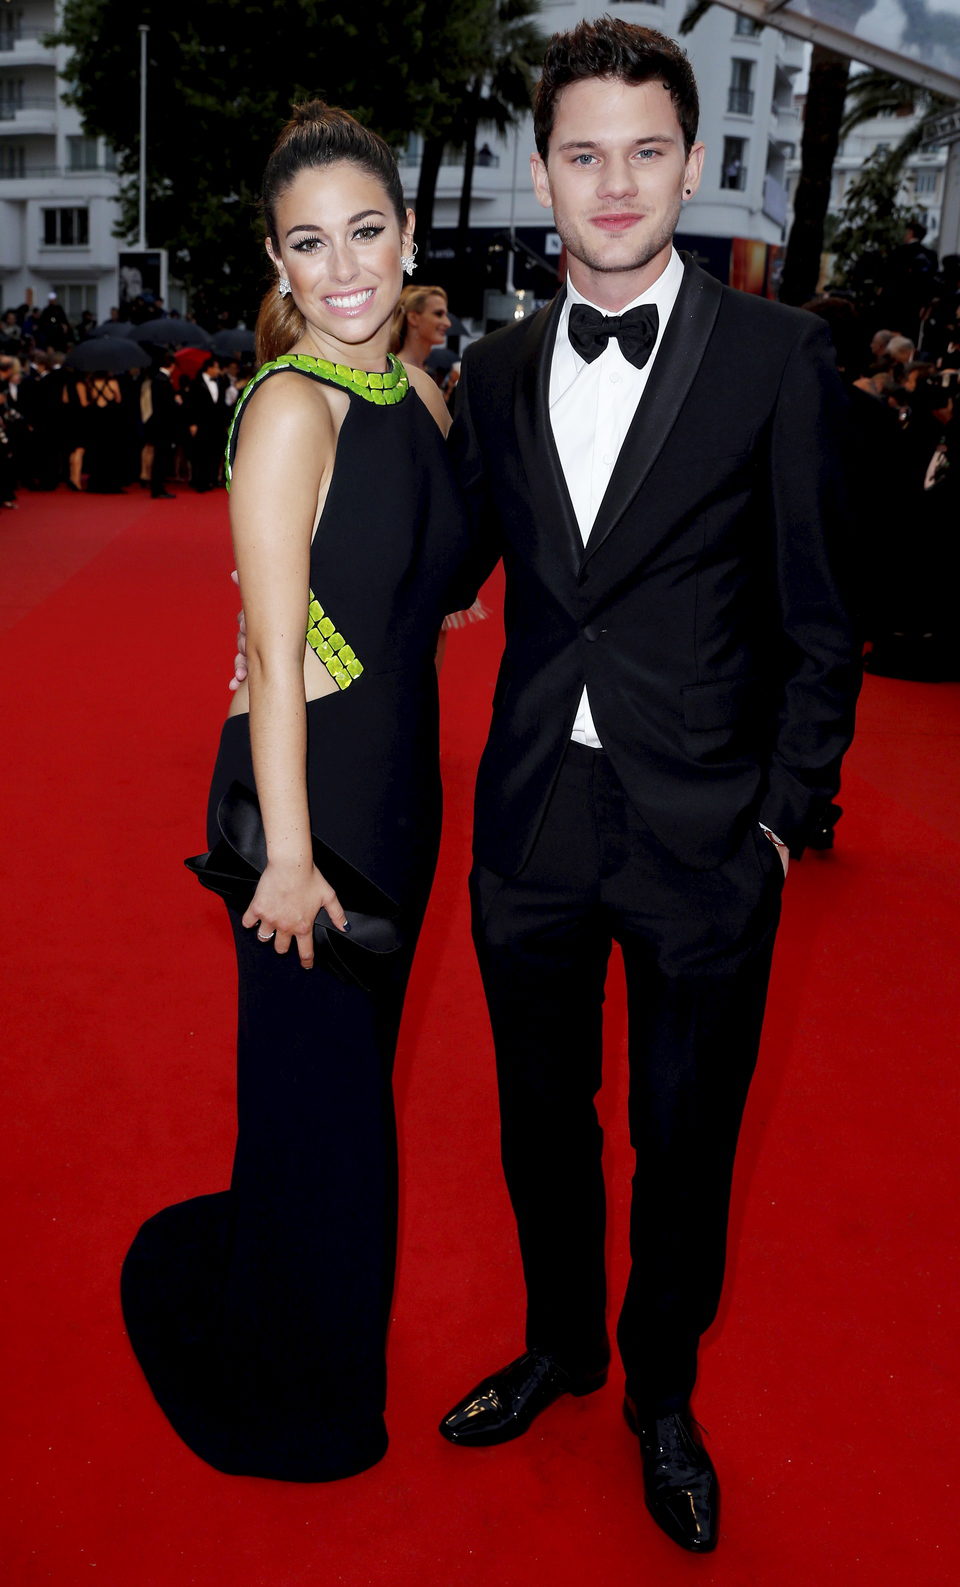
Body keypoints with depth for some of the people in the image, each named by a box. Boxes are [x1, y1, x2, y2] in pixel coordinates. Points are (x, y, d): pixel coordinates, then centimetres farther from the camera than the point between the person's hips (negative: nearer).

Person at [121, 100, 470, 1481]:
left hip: (403, 779, 8)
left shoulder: (421, 396, 7)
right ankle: (291, 1393, 36)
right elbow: (276, 655, -20)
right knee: (315, 1081, 9)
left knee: (358, 1058, 23)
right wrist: (290, 855, -20)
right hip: (309, 783, -8)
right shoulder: (292, 406, -17)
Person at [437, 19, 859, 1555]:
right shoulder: (496, 371, 6)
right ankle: (561, 1345, 46)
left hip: (705, 833, -3)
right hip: (534, 819, 4)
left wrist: (788, 813, -7)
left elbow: (819, 614, -4)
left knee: (685, 1139, 13)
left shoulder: (778, 356, -5)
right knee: (542, 1116, 19)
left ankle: (663, 1398, 40)